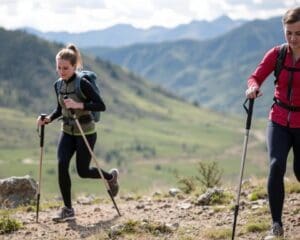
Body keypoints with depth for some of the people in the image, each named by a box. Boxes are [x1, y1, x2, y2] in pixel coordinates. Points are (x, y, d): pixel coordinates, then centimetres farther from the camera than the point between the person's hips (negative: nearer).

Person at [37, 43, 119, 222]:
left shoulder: (82, 83, -18)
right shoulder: (59, 85, 2)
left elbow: (101, 106, -22)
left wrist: (79, 105, -33)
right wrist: (49, 118, -3)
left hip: (86, 132, -5)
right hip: (67, 132, 6)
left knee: (83, 171, 1)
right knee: (62, 165, -13)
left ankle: (111, 176, 33)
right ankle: (68, 209, -3)